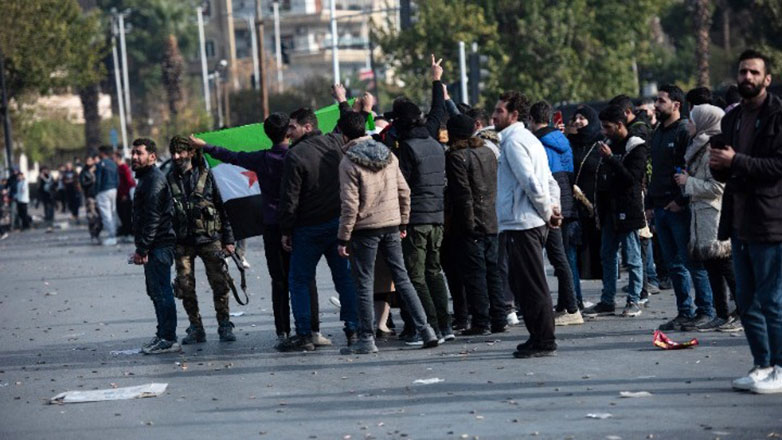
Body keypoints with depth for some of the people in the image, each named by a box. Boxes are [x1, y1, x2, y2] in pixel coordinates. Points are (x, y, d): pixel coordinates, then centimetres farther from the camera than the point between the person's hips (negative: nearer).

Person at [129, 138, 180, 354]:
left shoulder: (154, 179, -14)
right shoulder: (146, 178, 21)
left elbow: (152, 217, -20)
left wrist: (142, 248, -22)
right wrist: (142, 248, 22)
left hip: (158, 246, -11)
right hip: (155, 247, 11)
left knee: (161, 292, -10)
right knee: (156, 291, 15)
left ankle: (168, 339, -9)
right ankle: (163, 335, 23)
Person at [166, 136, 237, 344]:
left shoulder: (206, 175, 3)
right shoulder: (169, 180, 5)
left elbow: (221, 207, 6)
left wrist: (228, 239, 2)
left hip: (209, 239, -1)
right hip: (182, 242, 1)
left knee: (219, 283, -2)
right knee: (185, 287, -1)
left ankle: (225, 326, 8)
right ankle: (196, 328, 10)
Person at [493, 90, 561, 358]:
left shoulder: (514, 142, -11)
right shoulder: (528, 139, 20)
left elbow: (531, 183, -20)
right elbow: (550, 182, 21)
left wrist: (548, 214, -9)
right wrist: (552, 209, 9)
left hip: (522, 224, -10)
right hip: (532, 223, 10)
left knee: (531, 285, -6)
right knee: (524, 283, 14)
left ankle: (543, 342, -4)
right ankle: (540, 338, 18)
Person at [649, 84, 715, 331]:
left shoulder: (685, 132, -10)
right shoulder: (658, 134, 18)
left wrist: (681, 201, -18)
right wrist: (650, 204, 18)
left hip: (680, 208, -9)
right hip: (661, 207, 9)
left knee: (692, 261, -5)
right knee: (673, 264, 10)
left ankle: (705, 310, 2)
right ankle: (685, 312, 15)